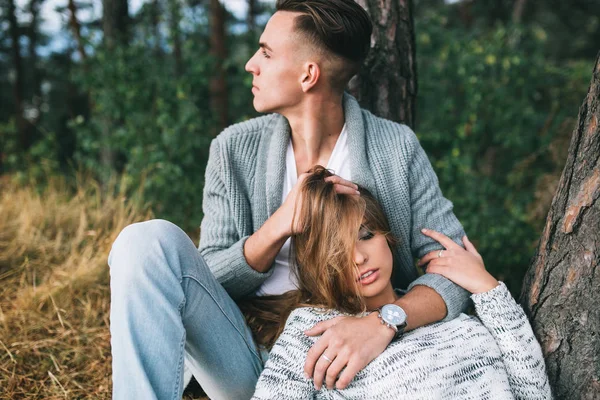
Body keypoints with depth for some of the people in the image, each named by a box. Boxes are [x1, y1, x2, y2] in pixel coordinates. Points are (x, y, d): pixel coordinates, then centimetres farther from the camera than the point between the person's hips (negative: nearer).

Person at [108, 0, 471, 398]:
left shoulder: (397, 148, -4)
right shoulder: (235, 150, 0)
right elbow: (207, 282, 0)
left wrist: (385, 321, -30)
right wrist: (278, 225, -20)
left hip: (346, 366, -1)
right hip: (251, 363, 2)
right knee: (152, 242, -22)